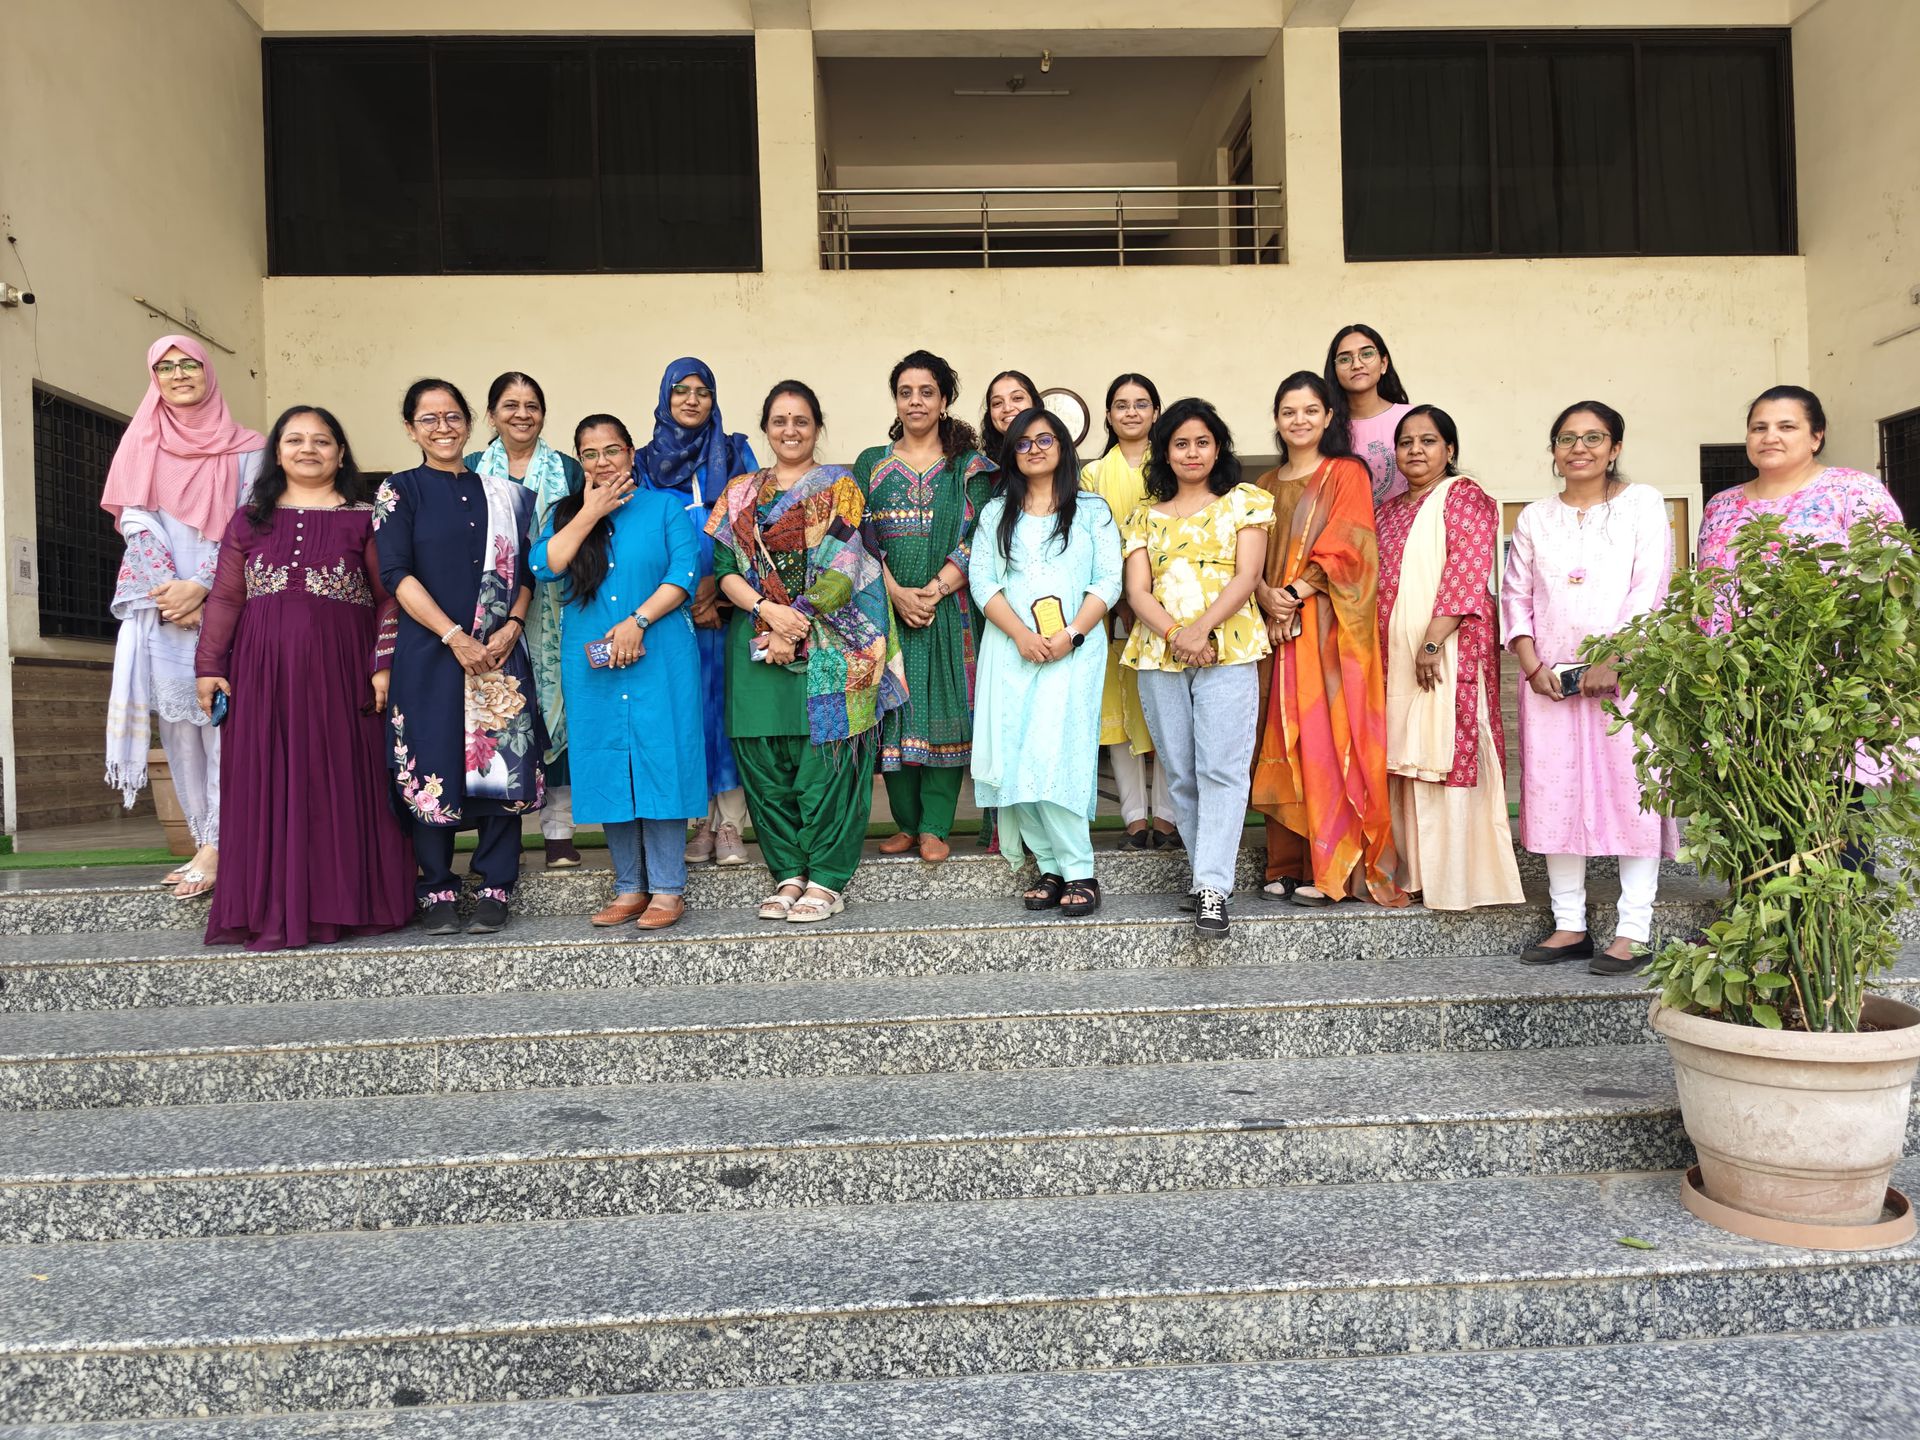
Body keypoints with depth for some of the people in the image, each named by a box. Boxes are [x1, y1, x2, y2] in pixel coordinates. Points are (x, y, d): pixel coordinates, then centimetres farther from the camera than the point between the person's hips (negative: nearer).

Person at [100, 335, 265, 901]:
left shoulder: (244, 448, 6)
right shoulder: (142, 445, 14)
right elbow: (136, 523, 5)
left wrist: (200, 587, -11)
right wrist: (169, 592, -9)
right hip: (160, 607, 3)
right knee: (178, 719, 0)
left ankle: (217, 845, -7)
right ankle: (209, 844, 5)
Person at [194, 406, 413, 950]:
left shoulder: (363, 518, 6)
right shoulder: (250, 520, 14)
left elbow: (389, 598, 1)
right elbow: (225, 598, 11)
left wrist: (383, 664, -8)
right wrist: (209, 668, 4)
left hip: (340, 670, -2)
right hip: (264, 671, 2)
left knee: (342, 780, 0)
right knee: (270, 783, 2)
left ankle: (340, 902, 8)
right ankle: (274, 910, 7)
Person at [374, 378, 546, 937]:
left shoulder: (499, 492, 12)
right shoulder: (400, 490, 4)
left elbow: (525, 568, 11)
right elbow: (397, 574, -5)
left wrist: (511, 628, -7)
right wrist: (456, 637, -13)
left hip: (499, 650, 2)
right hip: (429, 651, -2)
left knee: (502, 764, 0)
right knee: (435, 768, 0)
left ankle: (495, 890, 11)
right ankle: (437, 892, 13)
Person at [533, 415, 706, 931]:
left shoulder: (665, 506, 6)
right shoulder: (566, 514, 14)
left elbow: (684, 573, -5)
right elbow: (544, 567, -4)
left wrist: (637, 621, -15)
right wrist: (591, 513, -4)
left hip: (658, 657, -3)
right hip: (591, 665, 3)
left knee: (659, 764, -5)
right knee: (608, 769, 5)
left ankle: (667, 891, 2)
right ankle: (629, 889, 14)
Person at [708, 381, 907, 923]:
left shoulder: (840, 486, 4)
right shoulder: (740, 493, 15)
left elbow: (842, 570, -7)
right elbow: (725, 570, 6)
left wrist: (795, 625, -13)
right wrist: (768, 610, -12)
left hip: (826, 648, -4)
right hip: (756, 648, 4)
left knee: (824, 763, -4)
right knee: (765, 763, 4)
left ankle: (827, 879, 5)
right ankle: (788, 874, 16)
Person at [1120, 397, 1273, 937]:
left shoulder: (1244, 502, 10)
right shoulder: (1145, 515, 16)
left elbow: (1246, 576, -1)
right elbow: (1137, 591, 6)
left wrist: (1201, 628, -16)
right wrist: (1175, 634, -13)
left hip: (1228, 650, -3)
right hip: (1158, 653, 3)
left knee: (1221, 768, -12)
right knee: (1180, 773, 5)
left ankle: (1212, 887, -13)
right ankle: (1209, 869, 17)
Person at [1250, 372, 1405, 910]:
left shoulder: (1347, 474, 4)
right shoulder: (1266, 486, 19)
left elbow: (1343, 548, -7)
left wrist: (1294, 594, -15)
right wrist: (1266, 596, -7)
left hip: (1327, 625, -5)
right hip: (1277, 626, 5)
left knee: (1326, 739, -8)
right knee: (1282, 742, 3)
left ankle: (1331, 869, -4)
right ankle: (1287, 864, 8)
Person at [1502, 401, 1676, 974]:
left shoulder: (1642, 503, 5)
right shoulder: (1535, 518, 15)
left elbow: (1650, 588, -4)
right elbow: (1516, 596, 12)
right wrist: (1532, 665, -3)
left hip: (1626, 672, -3)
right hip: (1550, 678, 4)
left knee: (1630, 791, -5)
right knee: (1555, 796, 2)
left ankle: (1633, 932, 0)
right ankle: (1569, 926, 11)